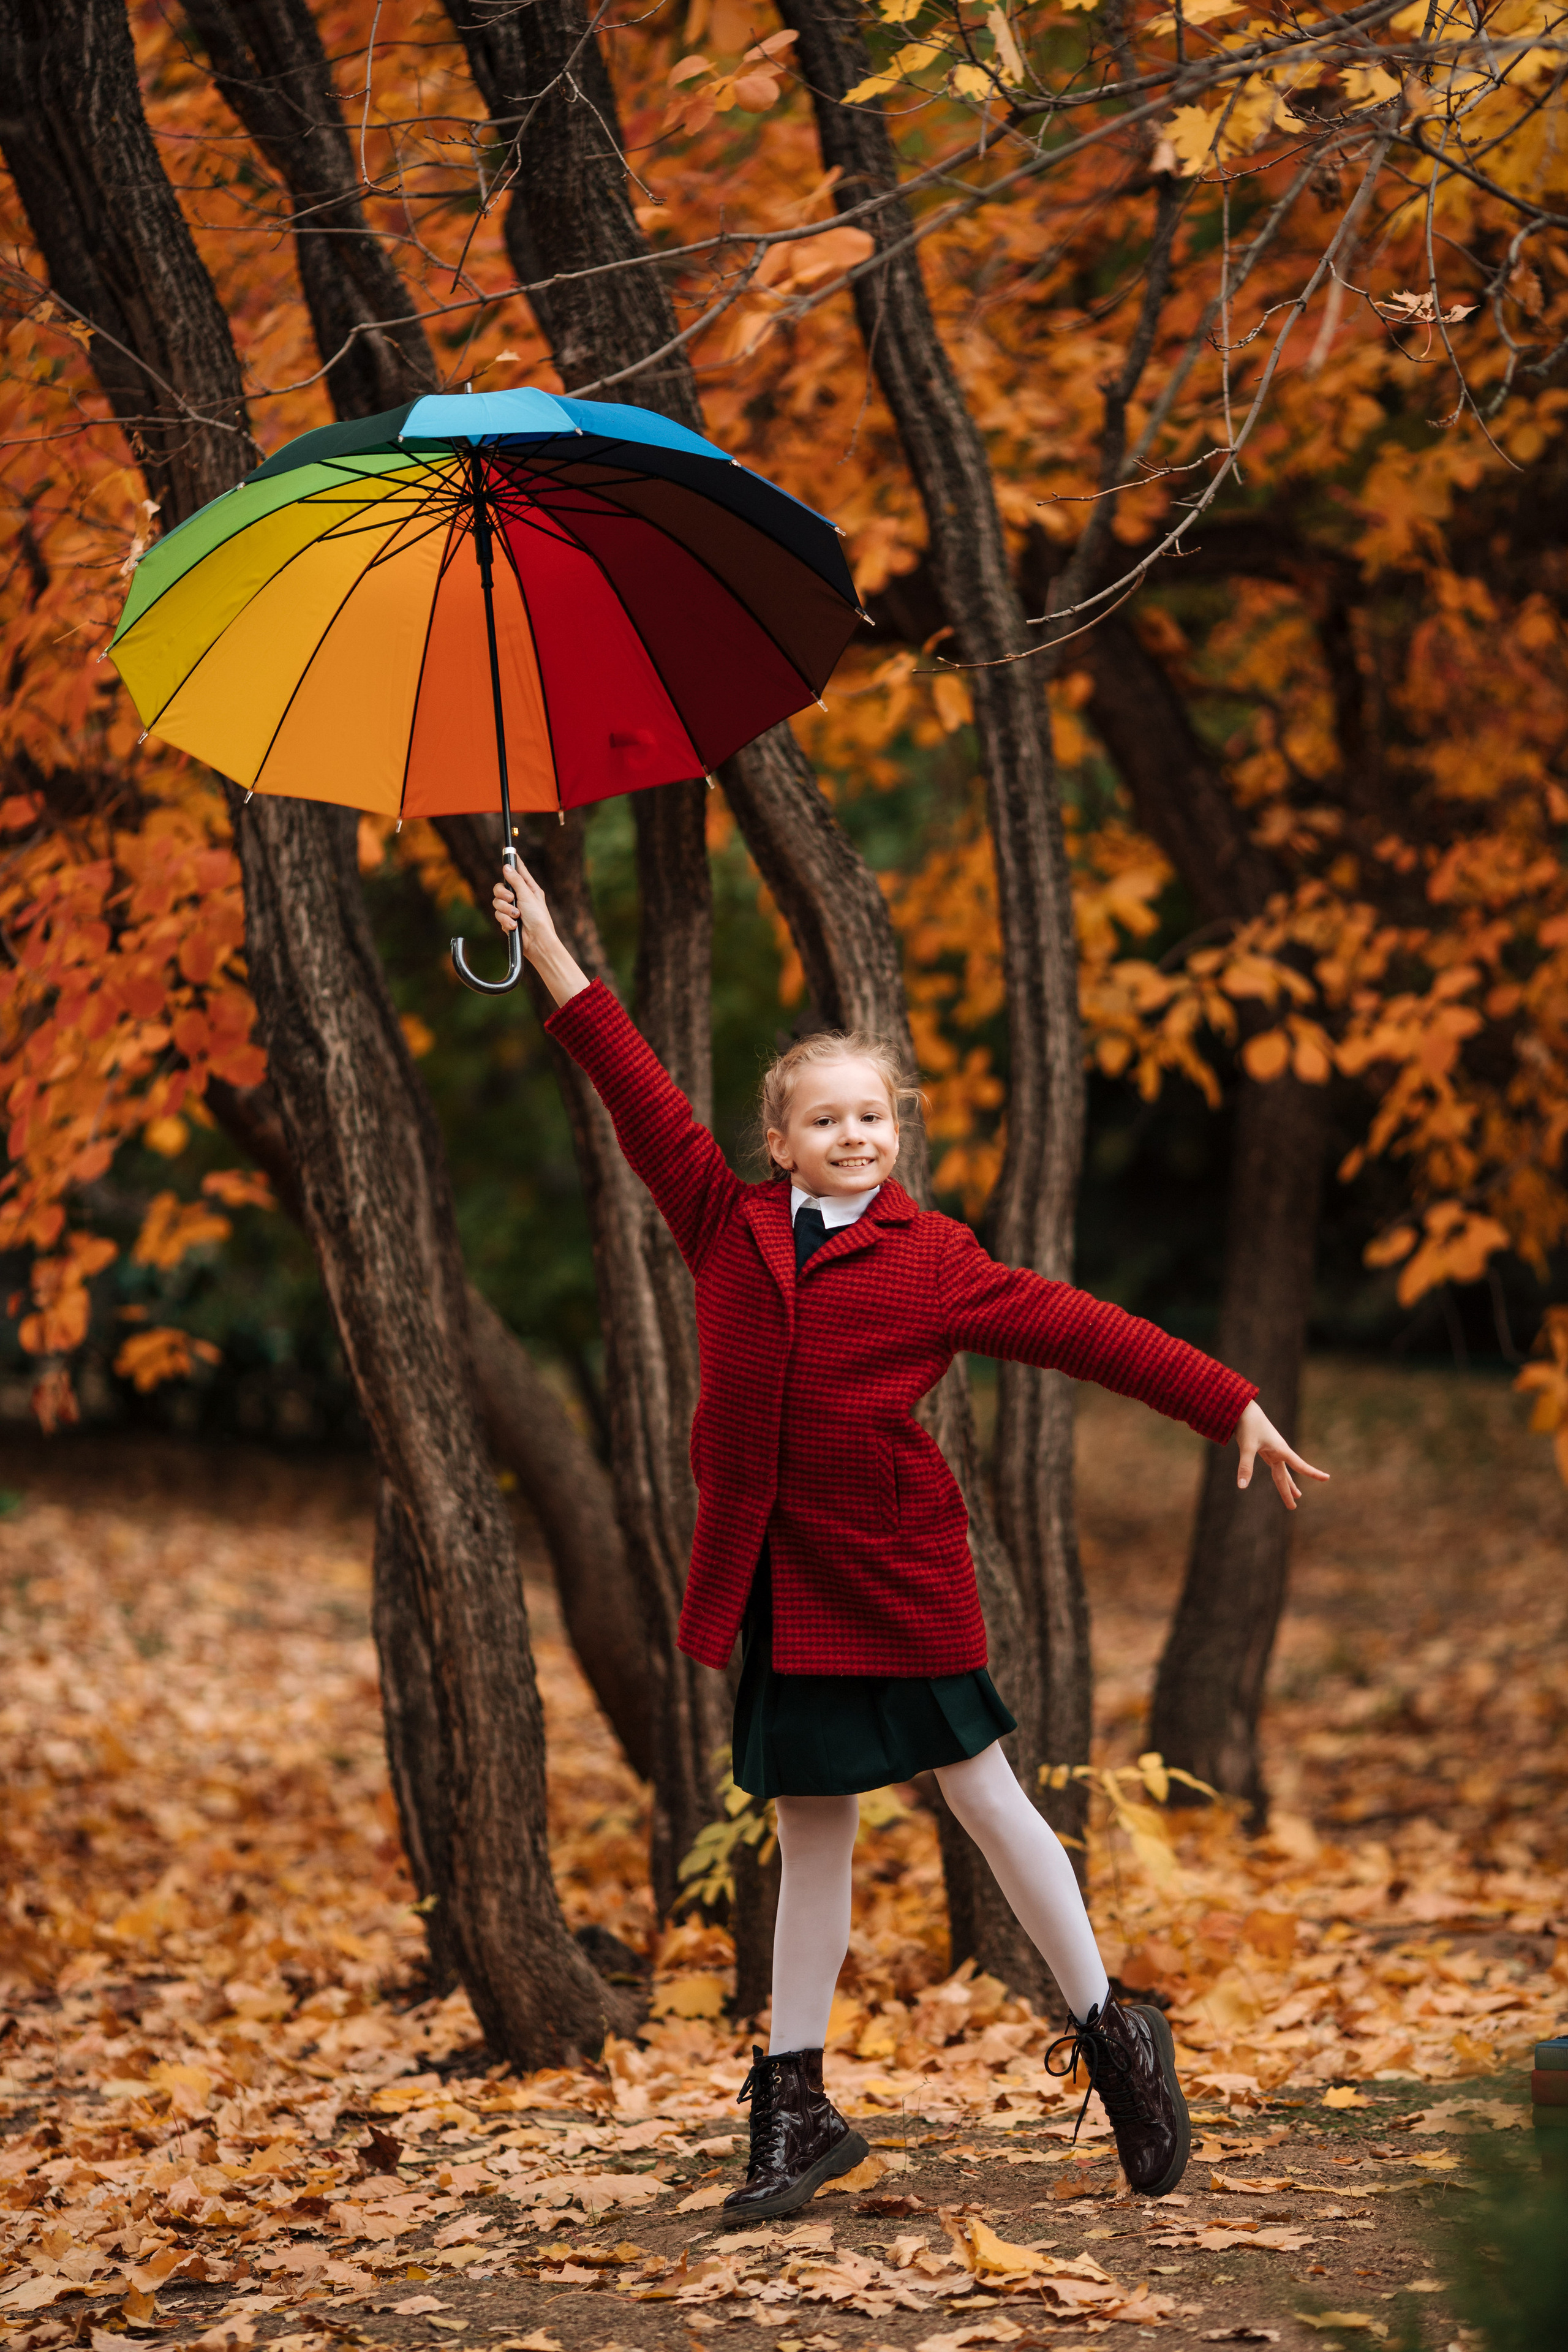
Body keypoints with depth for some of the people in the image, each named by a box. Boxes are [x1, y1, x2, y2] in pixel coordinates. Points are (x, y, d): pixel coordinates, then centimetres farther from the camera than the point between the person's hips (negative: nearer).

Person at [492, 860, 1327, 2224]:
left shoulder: (932, 1258, -2)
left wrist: (1230, 1407, -1)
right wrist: (552, 954, 4)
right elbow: (645, 1099, 5)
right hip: (778, 1582, 3)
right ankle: (796, 2110, 16)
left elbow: (1079, 1330, -1)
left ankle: (1109, 2031, 21)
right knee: (812, 1831, 10)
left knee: (983, 1794, 4)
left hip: (896, 1572, -3)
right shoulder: (731, 1227, 5)